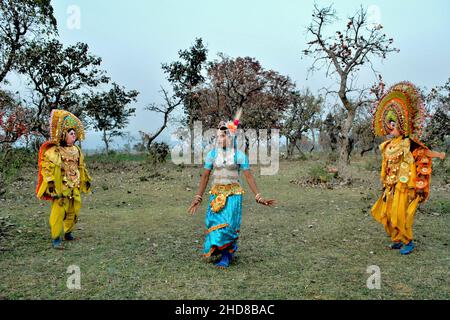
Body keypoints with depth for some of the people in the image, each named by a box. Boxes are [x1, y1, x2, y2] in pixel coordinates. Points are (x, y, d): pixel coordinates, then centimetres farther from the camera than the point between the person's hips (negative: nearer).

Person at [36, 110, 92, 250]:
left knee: (73, 212, 15)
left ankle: (68, 233, 33)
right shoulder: (53, 152, -12)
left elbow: (81, 168, 21)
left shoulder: (76, 150, 11)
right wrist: (51, 186, -21)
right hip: (60, 189, -7)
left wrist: (86, 181, 22)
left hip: (74, 188, 7)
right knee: (58, 213, -8)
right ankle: (56, 239, 1)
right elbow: (48, 170, -16)